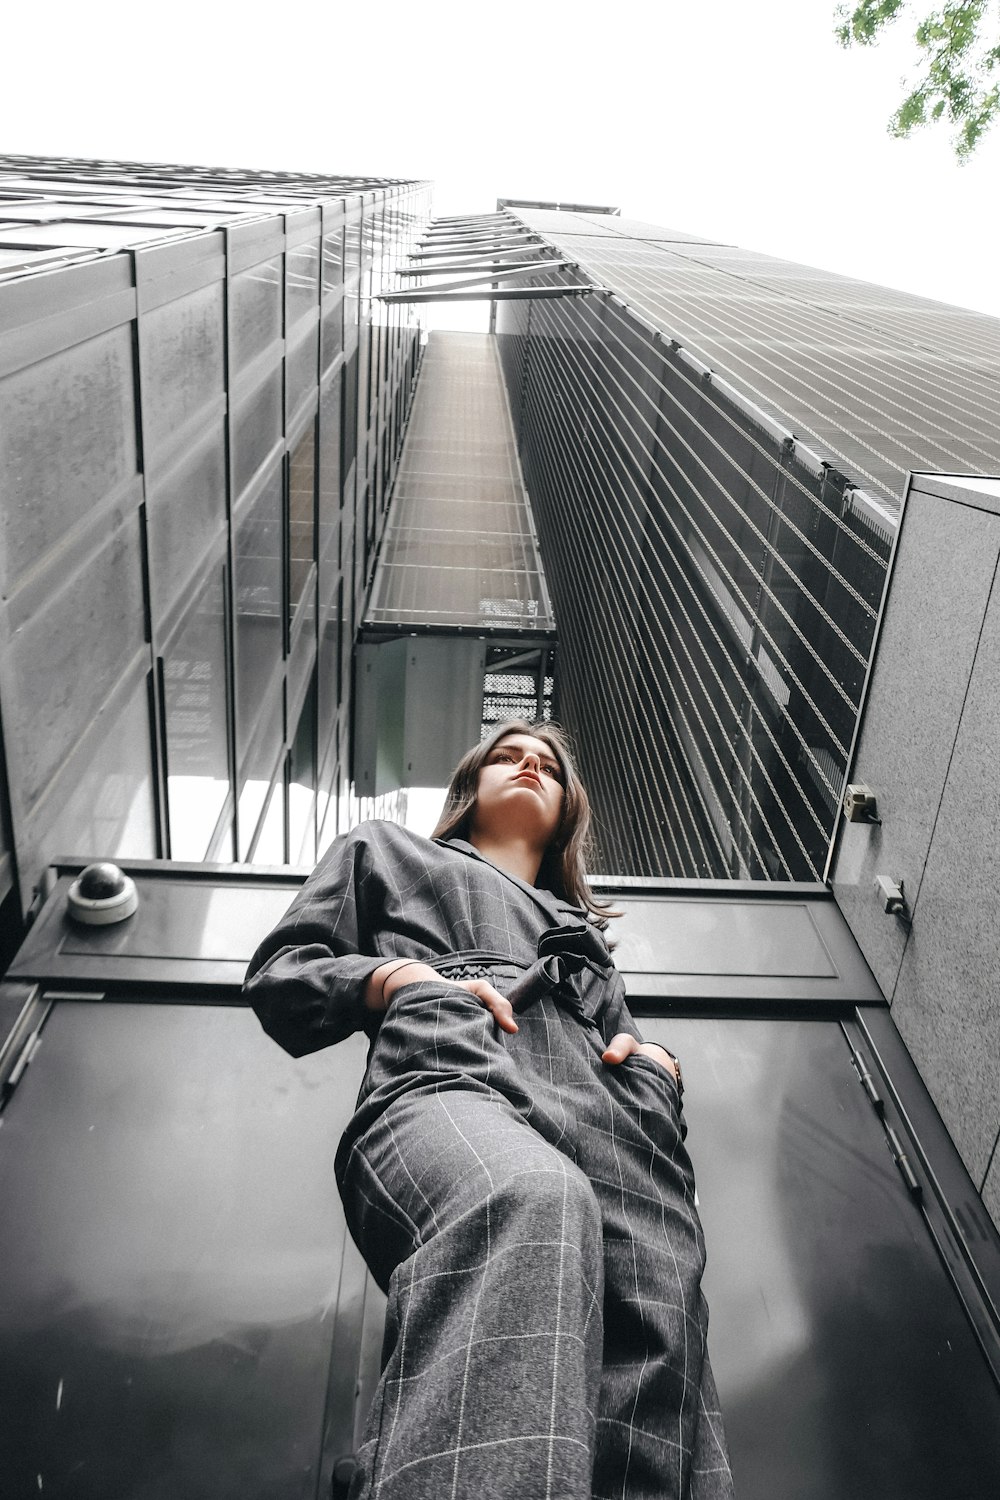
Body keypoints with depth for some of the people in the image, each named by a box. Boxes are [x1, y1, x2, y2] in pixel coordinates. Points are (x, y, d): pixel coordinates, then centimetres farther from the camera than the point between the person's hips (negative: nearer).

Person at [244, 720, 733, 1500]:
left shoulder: (583, 929, 46)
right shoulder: (387, 852, 36)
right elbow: (278, 977, 25)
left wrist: (656, 1061, 13)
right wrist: (395, 978, 4)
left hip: (605, 1123, 4)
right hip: (448, 1085, -3)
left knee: (657, 1338, -32)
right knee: (531, 1200, -43)